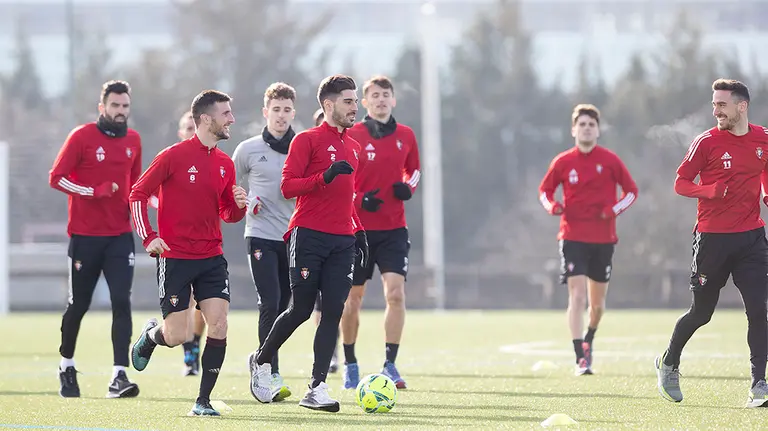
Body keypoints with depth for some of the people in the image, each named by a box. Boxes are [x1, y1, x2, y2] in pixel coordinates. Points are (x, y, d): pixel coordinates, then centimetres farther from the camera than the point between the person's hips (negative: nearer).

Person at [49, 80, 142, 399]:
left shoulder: (133, 141, 9)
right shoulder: (82, 137, -7)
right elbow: (56, 177, -9)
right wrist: (95, 192, -20)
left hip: (120, 236, 3)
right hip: (85, 237, -3)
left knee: (122, 302, -12)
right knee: (78, 304, 7)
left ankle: (119, 376, -16)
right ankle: (67, 367, 30)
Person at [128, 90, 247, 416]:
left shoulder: (225, 164, 9)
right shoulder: (174, 156, -8)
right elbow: (138, 194, -4)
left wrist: (239, 205, -5)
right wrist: (148, 237, -13)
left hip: (212, 257, 5)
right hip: (175, 257, -5)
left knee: (219, 325, -9)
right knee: (176, 336, -4)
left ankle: (203, 401, 1)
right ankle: (150, 336, 33)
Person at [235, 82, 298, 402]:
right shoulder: (249, 149, 2)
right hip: (261, 235, -3)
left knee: (283, 307, 7)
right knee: (270, 304, -14)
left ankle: (259, 361, 28)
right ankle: (272, 375, -12)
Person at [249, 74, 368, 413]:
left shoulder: (353, 148, 19)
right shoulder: (307, 140, -3)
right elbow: (287, 186, -11)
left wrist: (358, 230, 18)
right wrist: (326, 176, -22)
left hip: (342, 242, 6)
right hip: (308, 236, -6)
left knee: (333, 313, -4)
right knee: (301, 310, -4)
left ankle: (317, 388, -5)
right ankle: (263, 361, 22)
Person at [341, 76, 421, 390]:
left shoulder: (405, 136, 5)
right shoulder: (350, 136, -4)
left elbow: (414, 169, 20)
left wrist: (409, 186, -2)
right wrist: (359, 199, -17)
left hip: (394, 228, 2)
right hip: (358, 229, -2)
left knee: (396, 293, -13)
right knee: (353, 298, 6)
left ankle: (390, 364, -9)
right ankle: (350, 364, 21)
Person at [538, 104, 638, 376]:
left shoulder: (610, 161, 0)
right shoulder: (562, 162, 0)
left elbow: (631, 190, 8)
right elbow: (544, 190, 13)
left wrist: (614, 210, -10)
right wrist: (552, 206, -10)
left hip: (603, 239, 2)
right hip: (573, 238, -2)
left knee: (597, 301, 11)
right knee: (577, 295, -16)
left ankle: (589, 340, 41)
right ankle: (581, 358, -19)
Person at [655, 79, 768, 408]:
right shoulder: (707, 142, -6)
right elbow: (681, 183, -3)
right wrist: (710, 190, -21)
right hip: (712, 238, -3)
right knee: (701, 312, 7)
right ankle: (668, 364, 32)